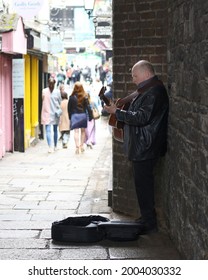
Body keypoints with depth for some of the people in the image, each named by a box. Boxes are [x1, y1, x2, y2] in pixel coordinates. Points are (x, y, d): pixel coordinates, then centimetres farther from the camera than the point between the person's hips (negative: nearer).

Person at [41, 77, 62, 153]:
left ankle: (50, 147, -12)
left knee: (48, 131, -1)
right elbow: (60, 102, 2)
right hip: (55, 114, 1)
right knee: (55, 130, 10)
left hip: (47, 113, -1)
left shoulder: (44, 91, -7)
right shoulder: (57, 92, -7)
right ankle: (55, 146, 17)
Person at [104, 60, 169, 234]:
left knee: (143, 184, -5)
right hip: (141, 146, 11)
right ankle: (147, 218, 26)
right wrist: (119, 110, 12)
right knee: (143, 182, 17)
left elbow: (142, 117, -26)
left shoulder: (154, 92, -19)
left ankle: (149, 223, 2)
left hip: (145, 148, -11)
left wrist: (117, 112, -19)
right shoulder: (147, 90, 16)